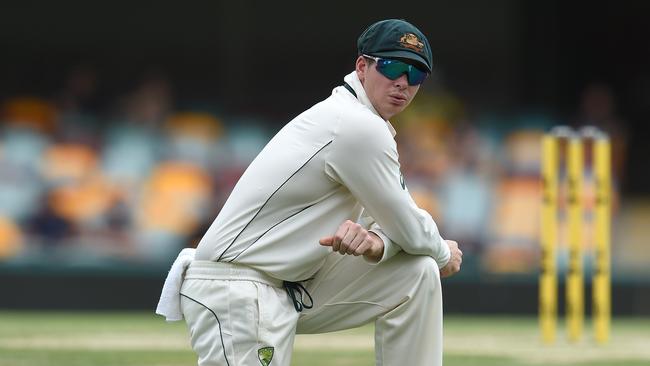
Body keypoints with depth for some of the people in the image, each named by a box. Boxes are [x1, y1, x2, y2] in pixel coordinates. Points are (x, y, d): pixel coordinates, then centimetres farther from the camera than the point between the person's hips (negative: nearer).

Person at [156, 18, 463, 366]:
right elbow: (408, 229, -11)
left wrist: (376, 242, -13)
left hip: (295, 285, 10)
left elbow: (393, 222, 9)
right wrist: (444, 252, 9)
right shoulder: (359, 127, -17)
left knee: (417, 274, 2)